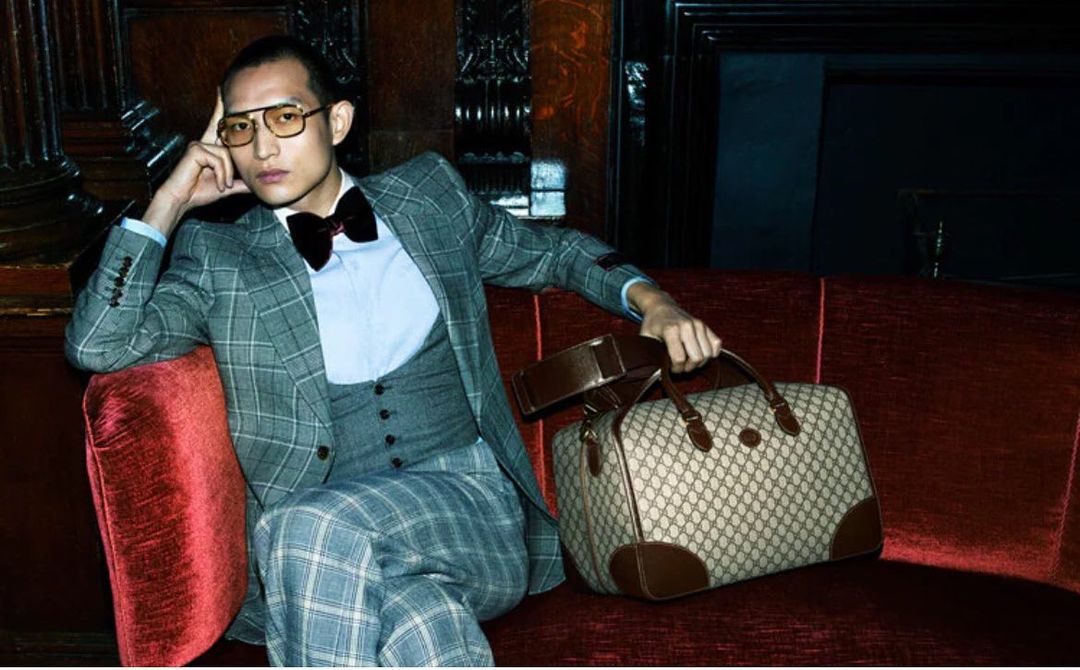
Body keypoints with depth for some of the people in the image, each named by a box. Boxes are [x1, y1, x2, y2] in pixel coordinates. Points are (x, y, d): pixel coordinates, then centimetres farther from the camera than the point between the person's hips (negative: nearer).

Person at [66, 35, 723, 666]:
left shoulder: (430, 195, 14)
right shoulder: (216, 257, 10)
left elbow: (555, 251, 26)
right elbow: (96, 345, -3)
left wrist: (652, 301, 9)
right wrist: (170, 201, 0)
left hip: (470, 512, 1)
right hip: (308, 554, 0)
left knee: (315, 523, -32)